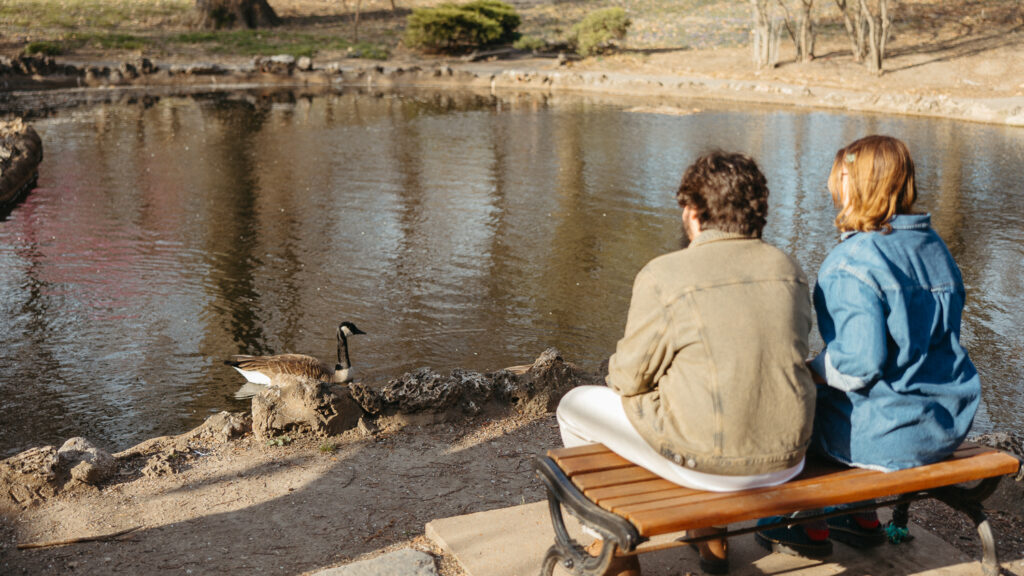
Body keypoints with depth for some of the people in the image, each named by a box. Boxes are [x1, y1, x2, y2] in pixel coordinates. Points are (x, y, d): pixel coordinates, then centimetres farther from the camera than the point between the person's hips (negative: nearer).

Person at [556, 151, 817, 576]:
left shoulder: (663, 275, -13)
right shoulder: (789, 270, 3)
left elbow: (631, 377, -7)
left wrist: (617, 372, 17)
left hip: (707, 462, -6)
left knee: (575, 405, 16)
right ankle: (712, 535, 46)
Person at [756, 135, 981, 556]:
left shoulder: (852, 262, -21)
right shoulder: (934, 246, 5)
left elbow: (859, 363, -26)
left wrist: (814, 368, -6)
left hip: (888, 435, -8)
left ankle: (812, 531, 31)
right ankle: (862, 519, 38)